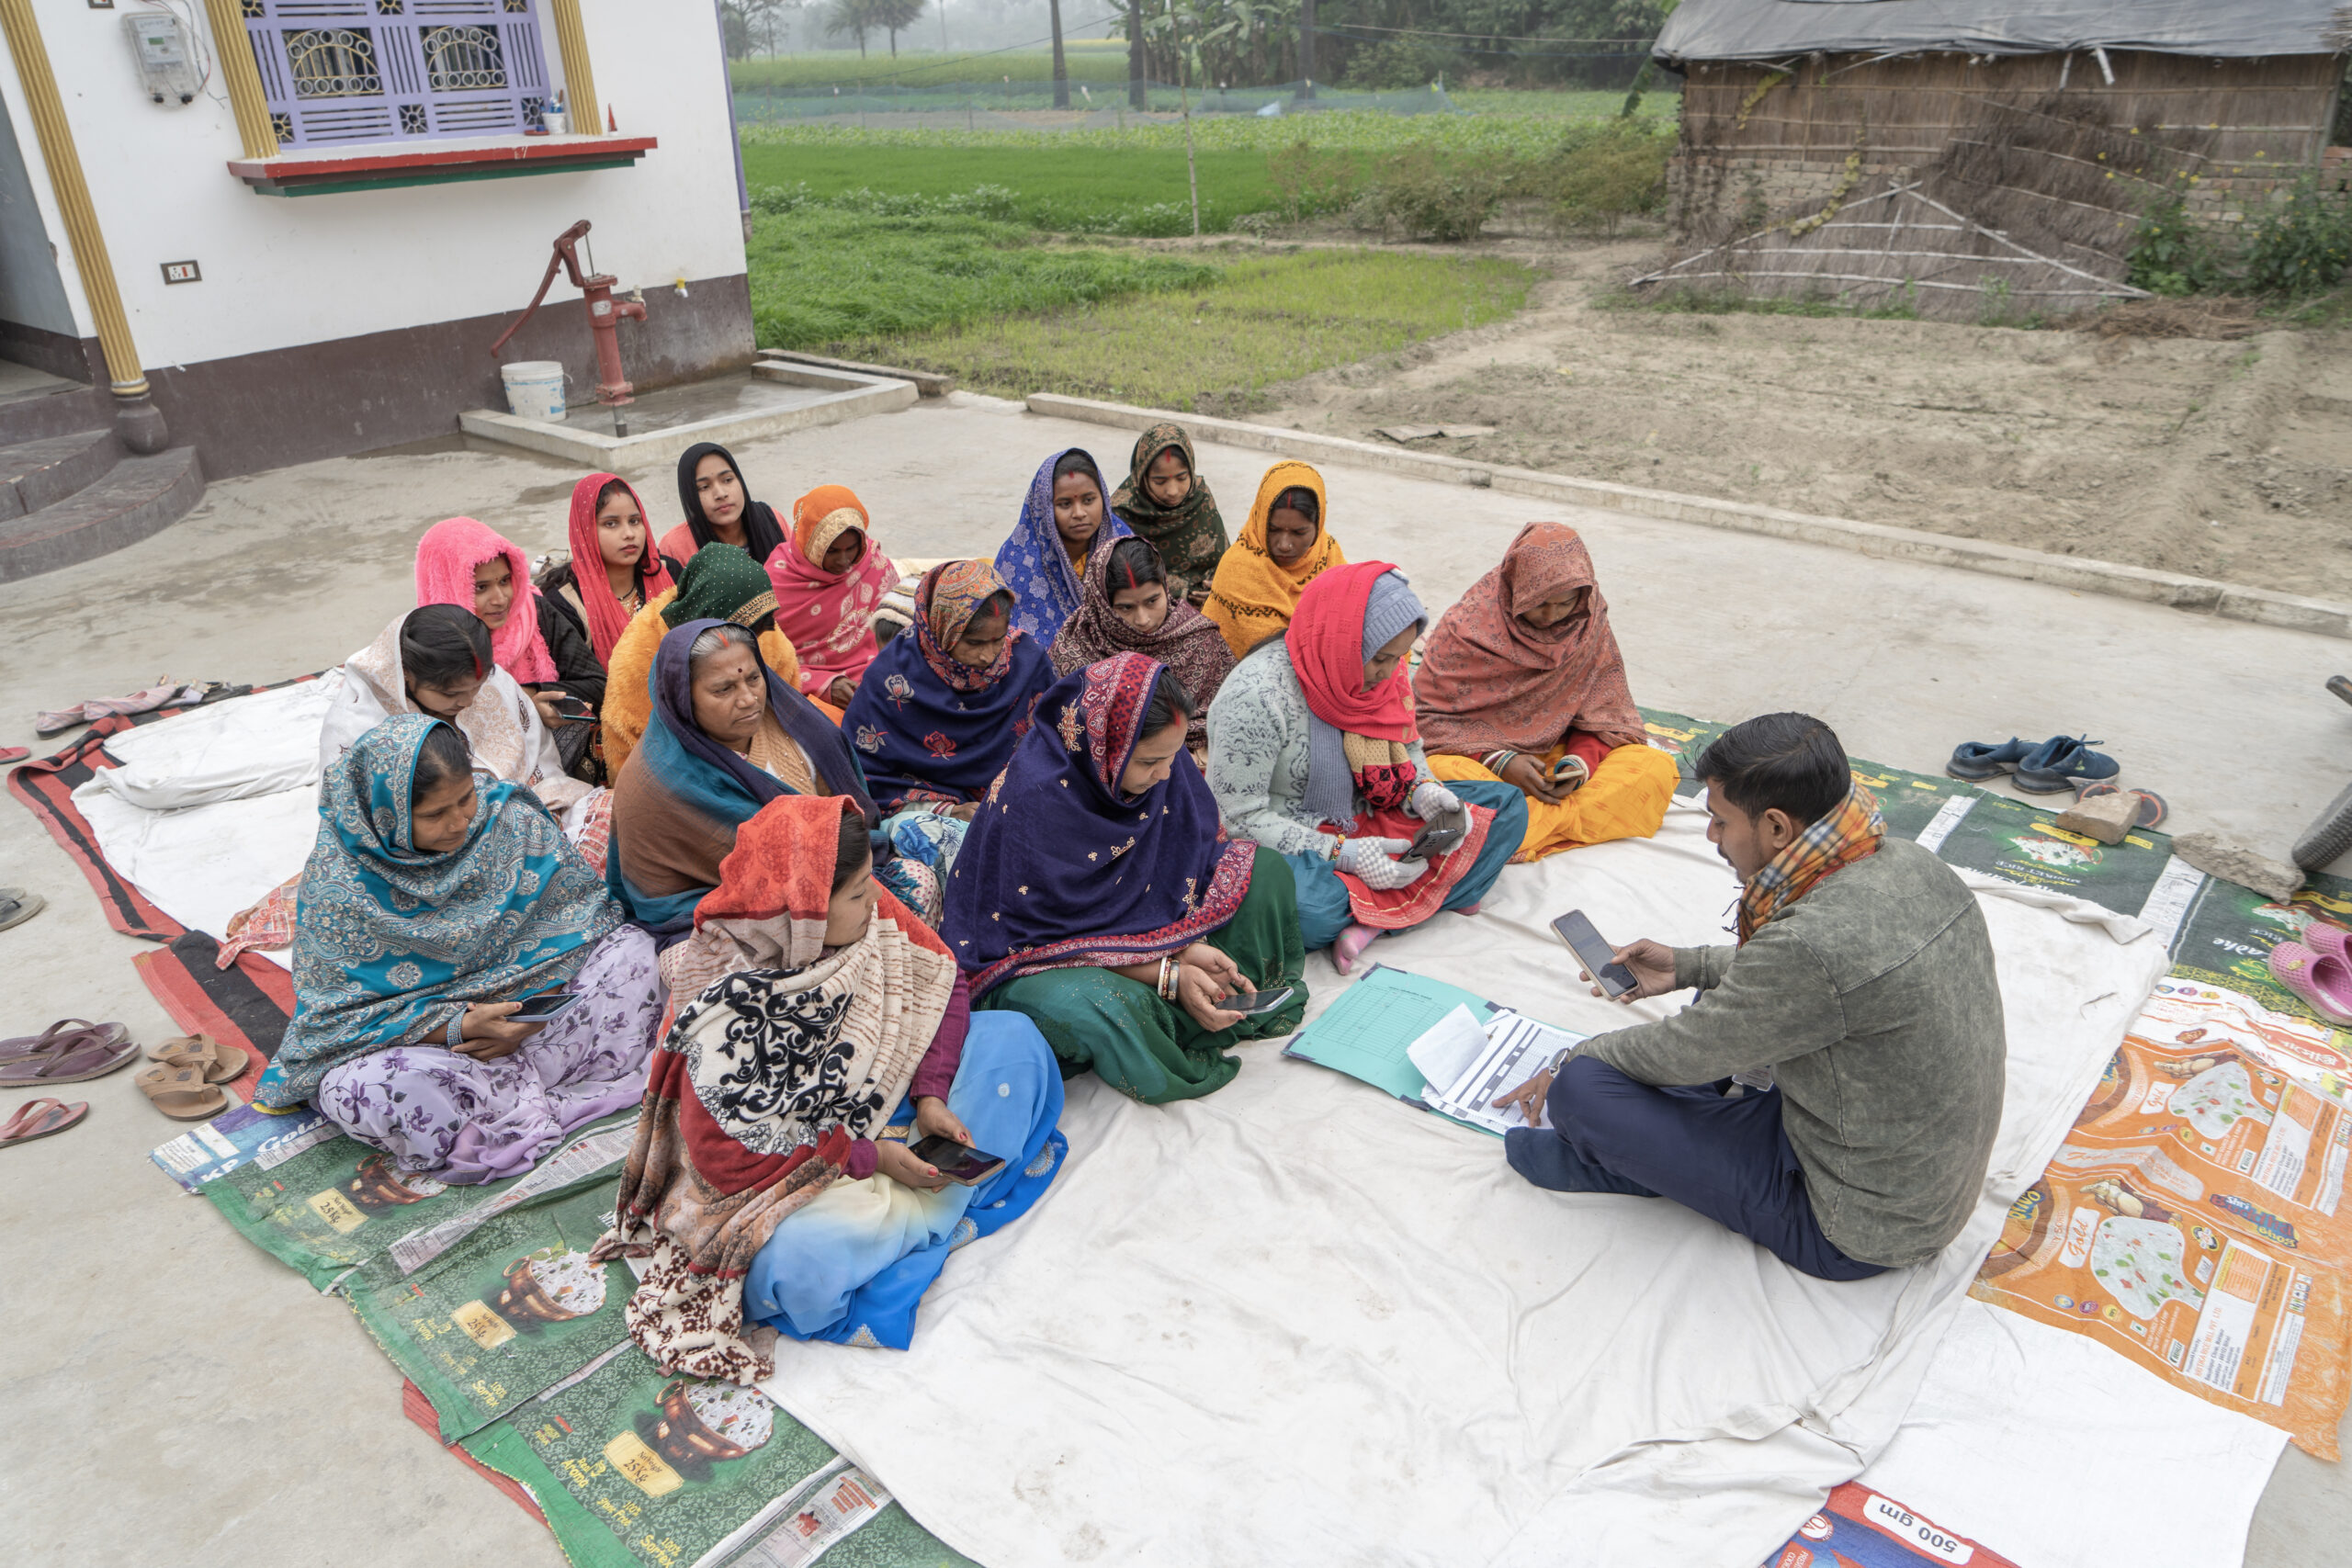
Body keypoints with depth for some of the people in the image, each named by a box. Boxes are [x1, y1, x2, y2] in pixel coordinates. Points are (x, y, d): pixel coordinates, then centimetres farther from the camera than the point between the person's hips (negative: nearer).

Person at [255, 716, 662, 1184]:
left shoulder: (507, 817, -10)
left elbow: (584, 913, -3)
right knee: (358, 1090, -37)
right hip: (414, 1038, -3)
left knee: (632, 947, -17)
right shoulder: (338, 887, -18)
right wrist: (461, 1026, -29)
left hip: (525, 1006, 4)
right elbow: (342, 1019, -15)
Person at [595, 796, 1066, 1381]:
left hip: (889, 1108, 5)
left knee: (1013, 1035, -5)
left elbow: (942, 984, -4)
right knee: (802, 1264, -34)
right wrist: (867, 1157, -24)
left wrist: (930, 1093, -17)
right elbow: (725, 1154, -24)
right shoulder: (724, 1011, -30)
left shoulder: (871, 915, -17)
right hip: (796, 1169, -5)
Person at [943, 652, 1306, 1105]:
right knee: (1081, 1007, -41)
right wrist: (1168, 975, -28)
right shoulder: (1032, 800, -32)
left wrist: (1188, 945, -19)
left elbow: (1183, 860, -2)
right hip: (1039, 958, -6)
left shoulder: (1158, 758, -14)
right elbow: (1052, 935, -25)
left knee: (1266, 868, -4)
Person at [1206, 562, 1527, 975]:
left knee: (1507, 805, -4)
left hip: (1364, 822, 8)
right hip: (1290, 845, -8)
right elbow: (1239, 817, -21)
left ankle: (1370, 919, -20)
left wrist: (1422, 790, -9)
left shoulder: (1380, 671, -3)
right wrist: (1342, 853, -25)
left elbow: (1406, 747, 15)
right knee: (1307, 907, -43)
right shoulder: (1257, 694, -24)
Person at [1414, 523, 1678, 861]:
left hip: (1554, 757, 4)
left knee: (1658, 767, -20)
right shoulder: (1466, 624, -11)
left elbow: (1603, 716, 5)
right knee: (1439, 771, -38)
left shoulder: (1591, 624, 0)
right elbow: (1427, 715, -10)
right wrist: (1497, 761, -22)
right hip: (1471, 754, -4)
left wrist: (1581, 761, -18)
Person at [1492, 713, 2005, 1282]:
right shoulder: (1912, 863, -6)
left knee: (1581, 1087, -18)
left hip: (1854, 1232, -9)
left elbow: (1685, 1056, -18)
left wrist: (1569, 1063, 1)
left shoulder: (1812, 944, -34)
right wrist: (1689, 966, 15)